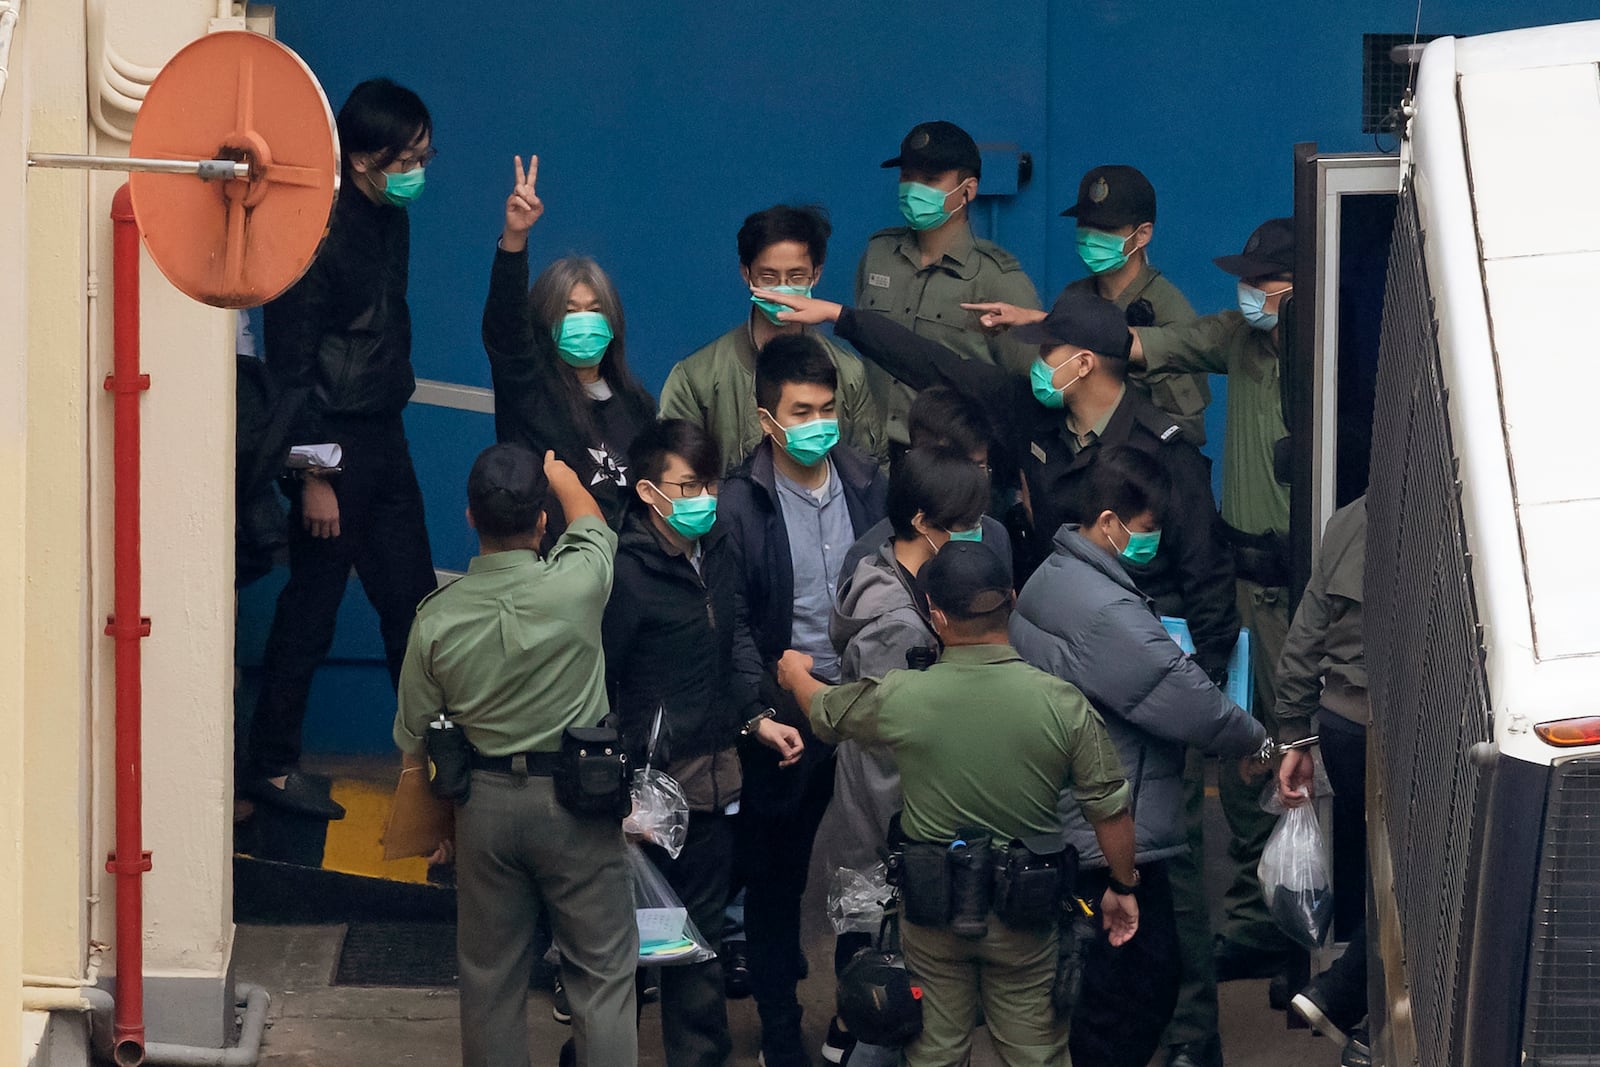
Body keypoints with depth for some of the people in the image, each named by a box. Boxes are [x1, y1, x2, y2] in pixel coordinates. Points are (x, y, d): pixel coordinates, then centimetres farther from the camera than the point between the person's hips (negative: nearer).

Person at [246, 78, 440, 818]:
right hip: (334, 446, -8)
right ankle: (271, 765, 10)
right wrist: (312, 474, -18)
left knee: (411, 601, 11)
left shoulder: (390, 221, 8)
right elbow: (289, 364, -18)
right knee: (311, 608, 0)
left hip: (384, 438, 8)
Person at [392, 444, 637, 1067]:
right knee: (603, 974, 4)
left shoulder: (437, 617, -9)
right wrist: (558, 472, 32)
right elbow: (591, 522, 9)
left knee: (489, 977, 13)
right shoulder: (575, 587, -17)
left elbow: (414, 743, 3)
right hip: (576, 803, -3)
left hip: (484, 802, 3)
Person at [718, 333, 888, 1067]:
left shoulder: (868, 486, 3)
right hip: (788, 724, -2)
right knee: (776, 880, 9)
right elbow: (733, 626, -8)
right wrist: (764, 715, -17)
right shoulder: (741, 505, -7)